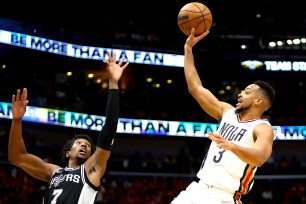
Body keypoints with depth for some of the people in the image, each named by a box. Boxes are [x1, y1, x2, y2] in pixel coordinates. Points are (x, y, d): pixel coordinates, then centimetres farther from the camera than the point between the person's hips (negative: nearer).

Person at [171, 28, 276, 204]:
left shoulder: (263, 129, -6)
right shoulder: (227, 112, 14)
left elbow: (259, 158, -27)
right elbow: (196, 88, 14)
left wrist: (231, 146, -45)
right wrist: (188, 48, 12)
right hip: (198, 187, 7)